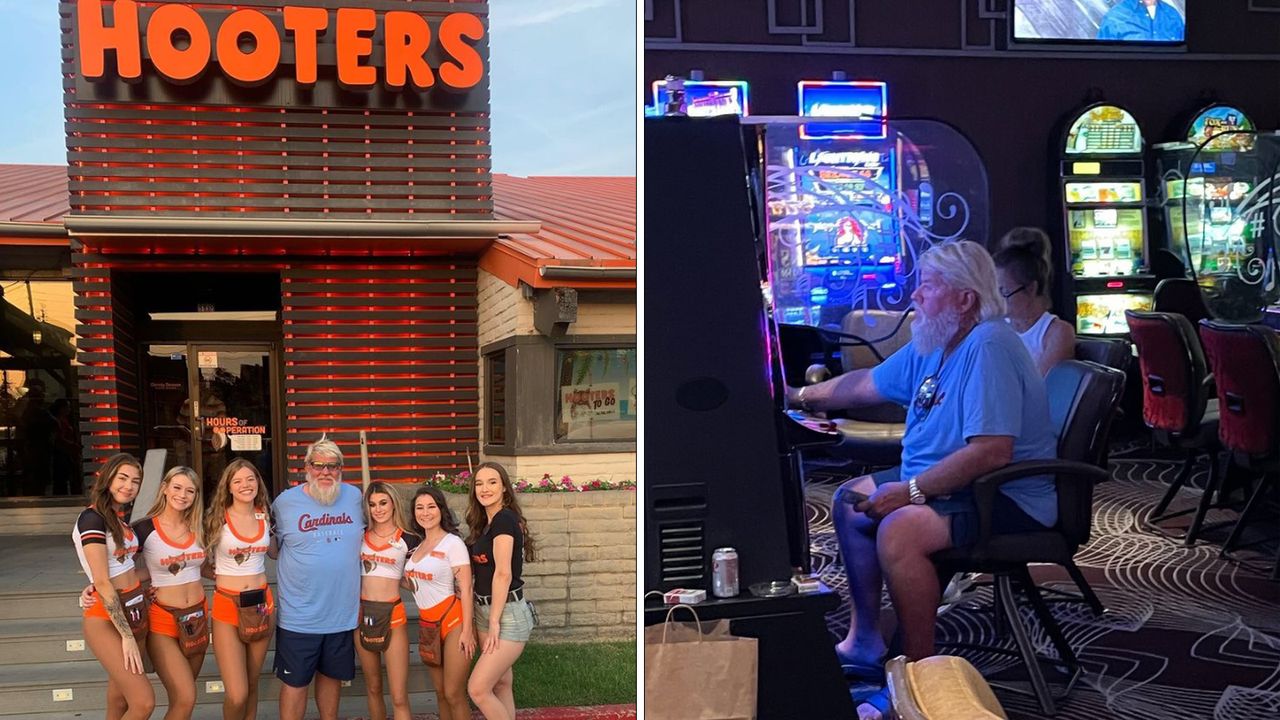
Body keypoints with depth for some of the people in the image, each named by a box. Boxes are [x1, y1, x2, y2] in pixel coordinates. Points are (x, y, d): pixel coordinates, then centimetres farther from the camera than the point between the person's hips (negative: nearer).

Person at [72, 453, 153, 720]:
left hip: (135, 610, 8)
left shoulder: (119, 518, 11)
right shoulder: (92, 518, -15)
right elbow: (102, 583, -18)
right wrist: (127, 636, -18)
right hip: (106, 619, -8)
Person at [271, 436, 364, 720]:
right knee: (295, 681, 6)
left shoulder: (354, 497, 0)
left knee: (332, 675, 19)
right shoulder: (285, 502, -6)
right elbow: (273, 546, 8)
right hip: (299, 615, -3)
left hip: (343, 610, 3)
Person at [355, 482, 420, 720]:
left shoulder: (408, 540, -3)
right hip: (362, 612, 4)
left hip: (392, 613, -3)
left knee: (399, 697, -8)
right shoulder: (360, 535, 5)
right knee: (373, 687, 16)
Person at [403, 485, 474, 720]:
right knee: (440, 693, 12)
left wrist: (467, 630, -16)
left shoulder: (453, 543, -11)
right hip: (427, 622, 7)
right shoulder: (418, 545, 10)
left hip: (453, 620, -7)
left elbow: (465, 589, -13)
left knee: (453, 694, -5)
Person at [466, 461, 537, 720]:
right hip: (485, 611, 9)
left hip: (508, 614, -9)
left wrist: (494, 621, -20)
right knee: (501, 683, 13)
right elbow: (483, 570, 11)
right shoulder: (485, 522, 12)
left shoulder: (504, 518, -16)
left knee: (478, 689, -10)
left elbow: (503, 573, -21)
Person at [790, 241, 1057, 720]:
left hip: (1008, 497, -11)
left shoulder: (987, 347, -24)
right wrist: (800, 397, 21)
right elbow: (866, 384, 20)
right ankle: (865, 644, 22)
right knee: (851, 501, 16)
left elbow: (993, 452, -31)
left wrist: (910, 491, -28)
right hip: (942, 480, 11)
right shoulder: (934, 343, 7)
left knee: (899, 531, -33)